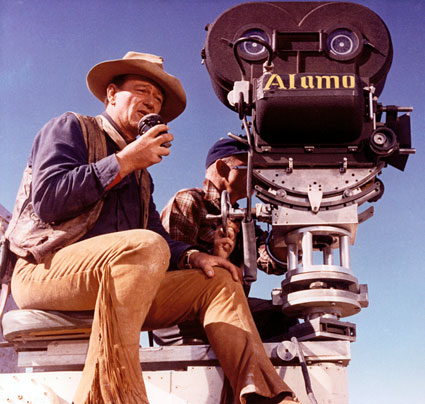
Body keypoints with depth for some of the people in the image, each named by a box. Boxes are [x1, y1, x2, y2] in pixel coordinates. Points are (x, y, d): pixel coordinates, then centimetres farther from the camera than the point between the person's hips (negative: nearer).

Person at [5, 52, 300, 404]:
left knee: (219, 281, -6)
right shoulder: (70, 128, 8)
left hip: (121, 287, 7)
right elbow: (46, 200, -9)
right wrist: (124, 162, -9)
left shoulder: (140, 174, 28)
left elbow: (159, 236, 21)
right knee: (144, 246, -35)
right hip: (46, 269, -7)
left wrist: (191, 256, -1)